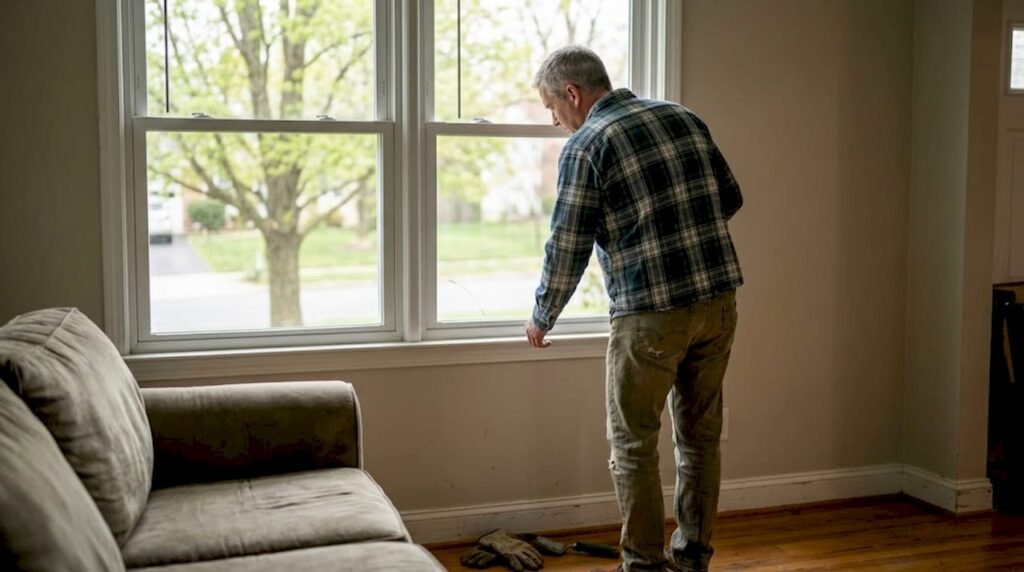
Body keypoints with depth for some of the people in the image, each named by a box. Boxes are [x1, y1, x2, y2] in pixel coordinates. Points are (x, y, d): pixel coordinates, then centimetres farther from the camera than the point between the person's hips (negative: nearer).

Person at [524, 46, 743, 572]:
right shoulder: (682, 116, 11)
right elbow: (731, 200, 14)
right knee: (700, 436, 16)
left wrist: (541, 317, 8)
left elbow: (568, 247, -6)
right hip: (719, 299, 7)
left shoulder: (585, 146, -7)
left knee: (633, 444, 7)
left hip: (650, 311, -6)